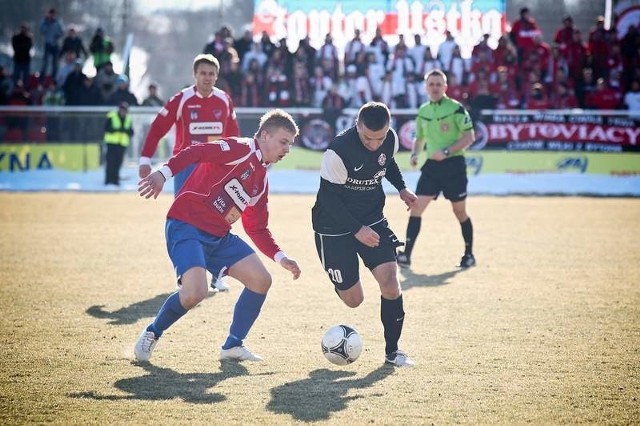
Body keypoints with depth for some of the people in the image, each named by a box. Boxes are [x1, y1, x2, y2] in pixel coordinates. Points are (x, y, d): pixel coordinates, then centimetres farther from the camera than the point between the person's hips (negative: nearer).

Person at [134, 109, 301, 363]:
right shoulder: (241, 149, -8)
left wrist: (280, 258, 11)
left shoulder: (261, 181, 17)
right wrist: (164, 173, -38)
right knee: (196, 292, -26)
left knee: (261, 280, 0)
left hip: (219, 236, 9)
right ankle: (152, 334, 1)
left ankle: (233, 346, 13)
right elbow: (196, 152, -22)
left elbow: (257, 228, 23)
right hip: (186, 227, -9)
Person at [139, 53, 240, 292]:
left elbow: (233, 134, 14)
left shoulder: (224, 101, 3)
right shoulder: (182, 100, -8)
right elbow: (157, 128, -7)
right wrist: (145, 160, -12)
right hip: (186, 167, -2)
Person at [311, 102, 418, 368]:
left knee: (389, 280, -12)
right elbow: (328, 197, -22)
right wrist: (357, 229, -27)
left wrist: (401, 188, 2)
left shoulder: (390, 140, -9)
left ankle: (392, 351, 3)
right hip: (335, 227, -4)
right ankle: (341, 282, 39)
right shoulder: (339, 151, -28)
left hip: (372, 221, 4)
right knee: (353, 299, -1)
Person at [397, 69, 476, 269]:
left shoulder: (456, 108, -7)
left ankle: (469, 254, 20)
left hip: (453, 165, -5)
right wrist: (414, 154, 4)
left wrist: (446, 151, -20)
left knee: (459, 212, 5)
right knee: (416, 207, -7)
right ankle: (406, 254, -9)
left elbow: (469, 137, -11)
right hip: (432, 166, 5)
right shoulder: (423, 111, 11)